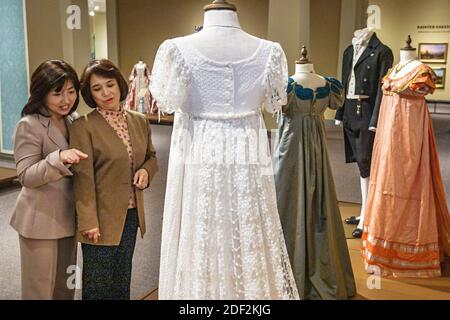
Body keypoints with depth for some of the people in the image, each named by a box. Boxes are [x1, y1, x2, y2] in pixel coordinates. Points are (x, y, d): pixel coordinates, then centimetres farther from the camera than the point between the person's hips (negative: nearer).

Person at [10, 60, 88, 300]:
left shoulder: (73, 119, 6)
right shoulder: (29, 126, -16)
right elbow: (26, 176, -20)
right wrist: (58, 158, -34)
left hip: (67, 216, 7)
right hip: (40, 220, -6)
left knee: (66, 283, 18)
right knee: (40, 286, 7)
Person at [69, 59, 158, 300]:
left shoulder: (139, 121, 3)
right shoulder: (83, 126, -13)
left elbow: (151, 156, 16)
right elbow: (83, 178, -15)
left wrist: (146, 171, -6)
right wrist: (89, 221, -17)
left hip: (132, 214, 5)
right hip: (101, 217, -5)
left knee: (122, 277, 20)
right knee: (98, 282, 8)